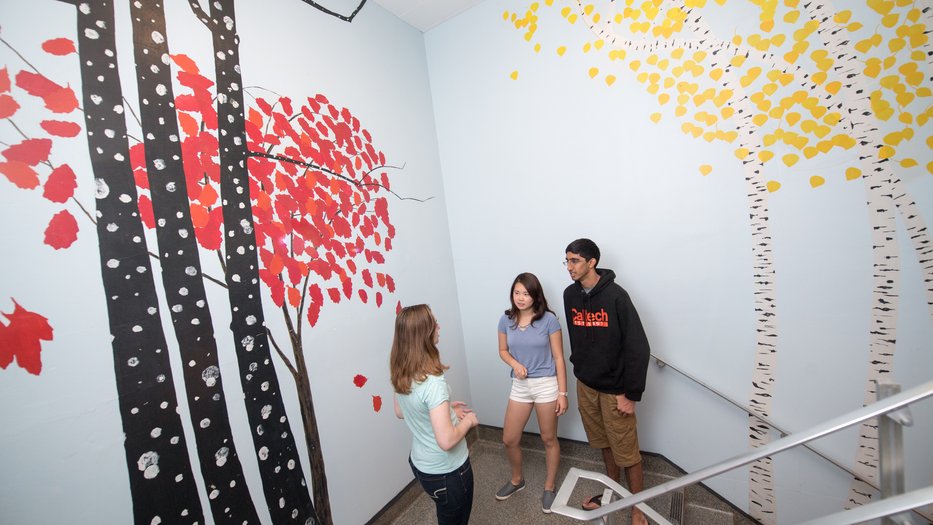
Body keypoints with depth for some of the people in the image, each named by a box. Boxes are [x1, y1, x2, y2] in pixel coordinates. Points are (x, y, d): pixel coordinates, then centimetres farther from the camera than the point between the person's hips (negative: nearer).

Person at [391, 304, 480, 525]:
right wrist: (468, 420, -15)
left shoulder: (400, 374, -8)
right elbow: (446, 441, -34)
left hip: (420, 464, 7)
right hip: (447, 471, -7)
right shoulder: (433, 382, -34)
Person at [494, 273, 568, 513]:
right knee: (509, 439, 12)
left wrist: (562, 393, -8)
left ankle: (549, 487, 39)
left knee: (549, 439, 14)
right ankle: (517, 480, 41)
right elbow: (503, 351, 9)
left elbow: (558, 358, -8)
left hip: (546, 385, -3)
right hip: (520, 386, 3)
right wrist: (515, 364, -12)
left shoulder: (549, 320, -13)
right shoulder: (506, 320, -4)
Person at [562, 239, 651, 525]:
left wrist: (630, 394, -15)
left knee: (626, 452, 9)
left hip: (615, 389, -5)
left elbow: (638, 348, -17)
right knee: (604, 444, 22)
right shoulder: (570, 295, -2)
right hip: (585, 385, 5)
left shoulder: (616, 296, -19)